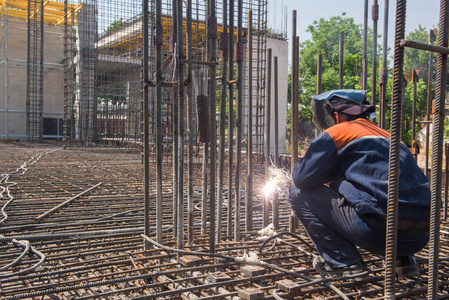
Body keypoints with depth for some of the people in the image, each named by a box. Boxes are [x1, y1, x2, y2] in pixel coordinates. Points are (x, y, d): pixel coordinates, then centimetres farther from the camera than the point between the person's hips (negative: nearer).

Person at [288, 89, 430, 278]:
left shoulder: (337, 132, 2)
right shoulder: (384, 135, 24)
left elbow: (301, 178, -1)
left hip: (381, 231, -8)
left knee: (298, 194, 5)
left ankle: (343, 263, 2)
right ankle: (402, 259, 22)